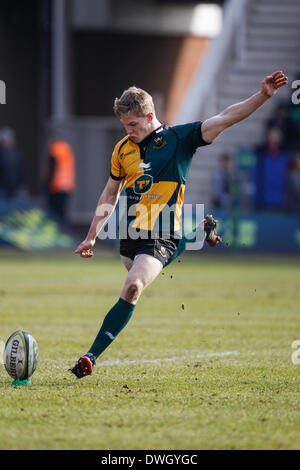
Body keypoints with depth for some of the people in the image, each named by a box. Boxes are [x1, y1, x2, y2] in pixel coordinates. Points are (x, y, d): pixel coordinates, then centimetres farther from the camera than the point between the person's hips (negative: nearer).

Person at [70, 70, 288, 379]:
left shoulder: (178, 138, -4)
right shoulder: (122, 150, 9)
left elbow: (225, 119, -8)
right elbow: (110, 194, 20)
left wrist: (263, 95, -19)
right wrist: (92, 237, 18)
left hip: (162, 237, -6)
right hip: (131, 235, 6)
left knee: (132, 287, -24)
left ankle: (91, 357, -26)